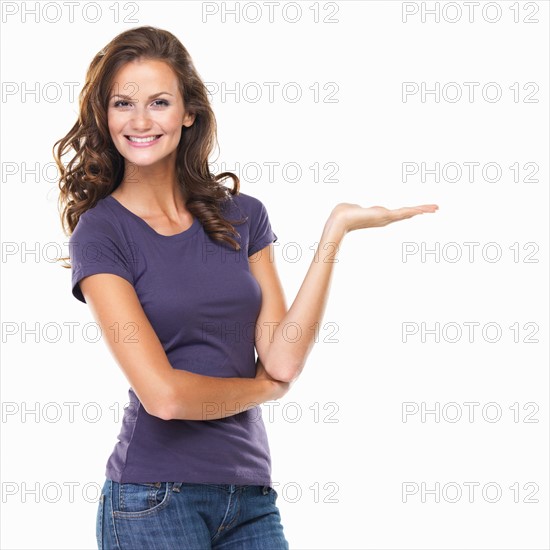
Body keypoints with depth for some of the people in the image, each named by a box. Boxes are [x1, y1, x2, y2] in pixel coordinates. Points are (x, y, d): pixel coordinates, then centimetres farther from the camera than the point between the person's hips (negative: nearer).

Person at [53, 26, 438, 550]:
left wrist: (335, 232, -7)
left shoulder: (242, 216, 6)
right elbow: (163, 394, -15)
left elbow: (283, 360, -4)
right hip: (155, 500, -4)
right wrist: (265, 387, 0)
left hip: (252, 492, 4)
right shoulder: (99, 233, -7)